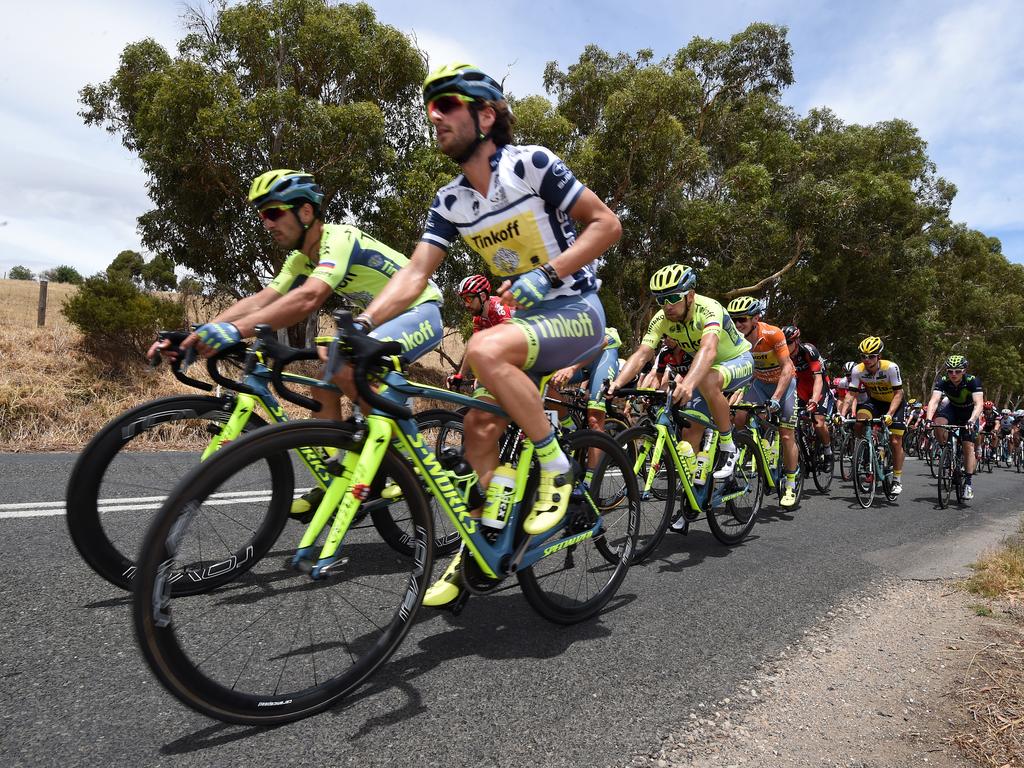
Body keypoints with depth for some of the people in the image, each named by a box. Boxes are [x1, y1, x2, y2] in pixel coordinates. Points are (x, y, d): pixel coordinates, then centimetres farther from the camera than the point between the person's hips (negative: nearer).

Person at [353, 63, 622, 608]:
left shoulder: (532, 164, -13)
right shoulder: (449, 202, 3)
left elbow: (607, 223, -11)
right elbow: (414, 274, -3)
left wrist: (548, 273, -23)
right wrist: (361, 324, -18)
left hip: (574, 310, -6)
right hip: (524, 317, 7)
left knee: (484, 350, -33)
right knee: (479, 424, -2)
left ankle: (557, 469, -15)